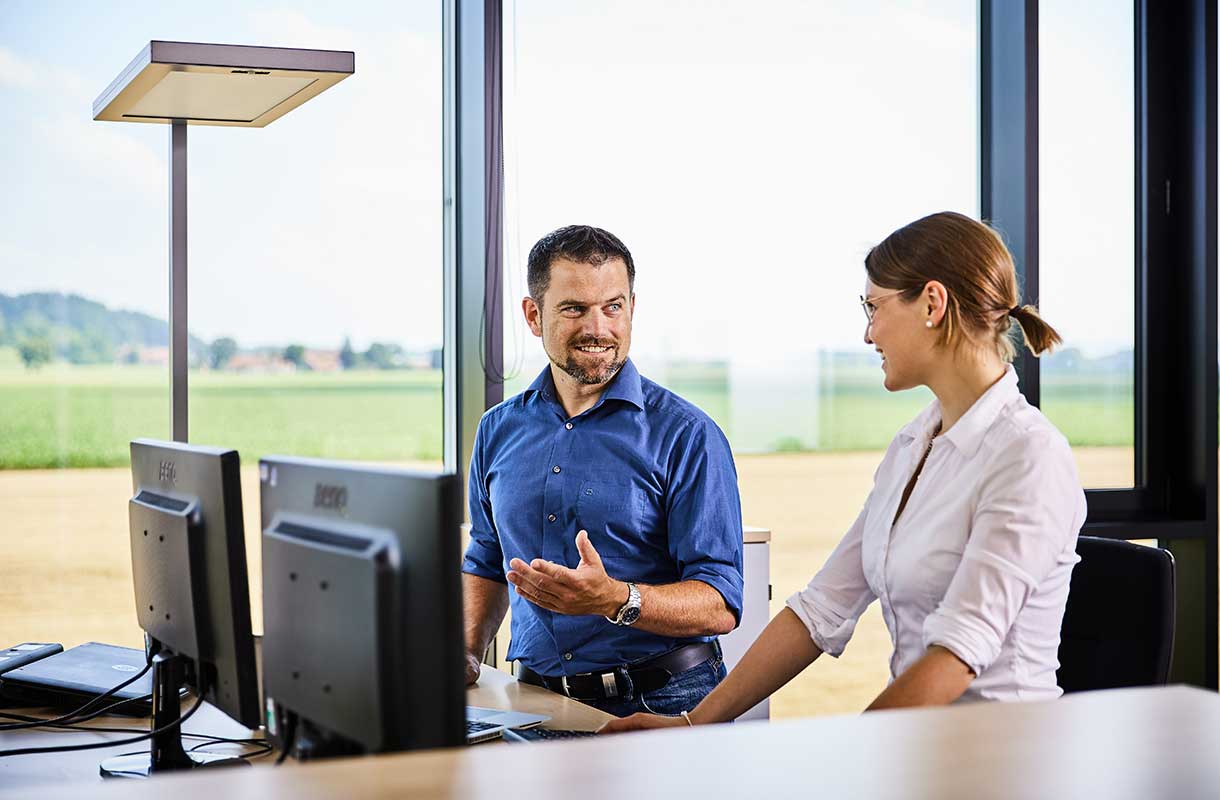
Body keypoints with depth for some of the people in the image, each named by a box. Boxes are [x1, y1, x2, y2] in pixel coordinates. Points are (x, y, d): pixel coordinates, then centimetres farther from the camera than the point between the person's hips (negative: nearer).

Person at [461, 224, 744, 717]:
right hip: (538, 702, 3)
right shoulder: (499, 431, 14)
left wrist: (614, 599, -24)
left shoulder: (687, 435, -2)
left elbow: (720, 607, -8)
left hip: (661, 705, -3)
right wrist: (466, 654, 11)